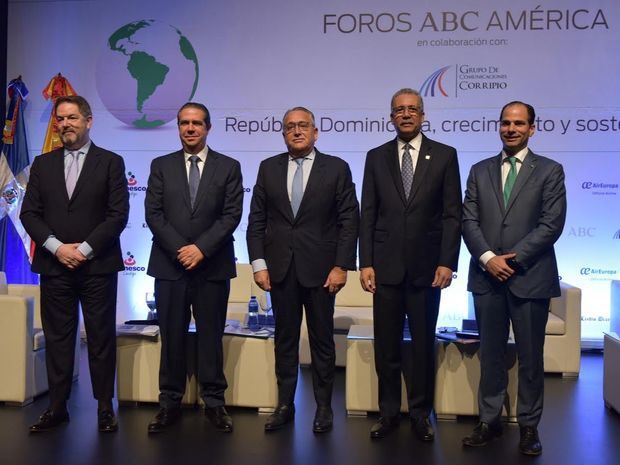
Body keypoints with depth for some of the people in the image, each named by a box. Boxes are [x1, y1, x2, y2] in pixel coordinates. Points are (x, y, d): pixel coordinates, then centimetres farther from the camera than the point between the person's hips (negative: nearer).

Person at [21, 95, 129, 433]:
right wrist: (57, 247, -8)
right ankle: (57, 407, 17)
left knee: (101, 338, 3)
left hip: (98, 266, -2)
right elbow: (29, 213, 6)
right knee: (57, 338, 7)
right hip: (54, 265, 3)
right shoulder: (43, 164, 12)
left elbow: (118, 214, -4)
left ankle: (104, 407, 13)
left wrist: (85, 248, -12)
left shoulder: (110, 162, 3)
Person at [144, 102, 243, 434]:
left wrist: (201, 248, -13)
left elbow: (232, 215, -3)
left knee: (211, 336, 6)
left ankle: (214, 403, 16)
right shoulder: (161, 166, 9)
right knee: (171, 336, 6)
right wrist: (180, 249, -11)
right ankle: (170, 403, 17)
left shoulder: (228, 167, 5)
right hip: (169, 265, 1)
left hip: (213, 266, -1)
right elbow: (153, 213, 1)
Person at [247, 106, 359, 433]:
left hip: (320, 268, -2)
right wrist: (258, 264, -2)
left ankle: (323, 406, 19)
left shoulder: (337, 168, 0)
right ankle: (285, 404, 21)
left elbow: (349, 220, -2)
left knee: (322, 339, 7)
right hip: (280, 268, 2)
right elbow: (256, 220, 6)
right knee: (285, 338, 10)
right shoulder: (268, 168, 7)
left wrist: (341, 266, -9)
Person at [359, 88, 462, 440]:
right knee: (386, 345, 8)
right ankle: (389, 412, 22)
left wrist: (447, 263, -7)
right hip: (386, 266, 1)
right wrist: (365, 263, -1)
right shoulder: (377, 157, 7)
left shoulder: (444, 156, 3)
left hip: (427, 267, -1)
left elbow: (452, 214, 0)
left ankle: (421, 414, 22)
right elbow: (367, 215, 5)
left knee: (424, 344, 8)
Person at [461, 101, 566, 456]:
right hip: (487, 277, 3)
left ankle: (529, 426, 19)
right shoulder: (480, 171, 11)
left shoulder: (550, 171, 2)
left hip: (530, 277, -2)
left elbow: (552, 224, -7)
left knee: (530, 357, 6)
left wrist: (512, 258, -12)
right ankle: (490, 421, 20)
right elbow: (469, 220, 4)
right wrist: (488, 258, -11)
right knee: (491, 354, 9)